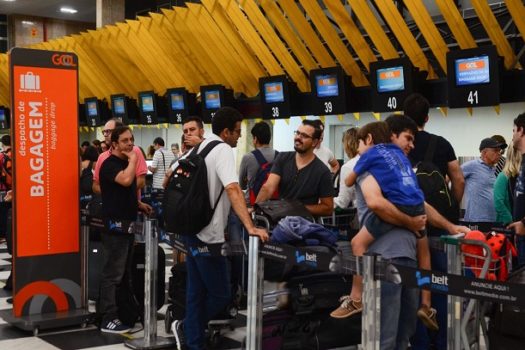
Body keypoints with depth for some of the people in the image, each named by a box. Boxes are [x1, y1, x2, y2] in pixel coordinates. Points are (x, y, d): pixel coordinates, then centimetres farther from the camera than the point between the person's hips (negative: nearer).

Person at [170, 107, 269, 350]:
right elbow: (233, 189, -28)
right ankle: (186, 328, 15)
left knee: (196, 292, 13)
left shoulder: (198, 148, 12)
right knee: (220, 295, 2)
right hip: (208, 235, -9)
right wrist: (250, 227, -34)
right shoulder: (223, 150, -14)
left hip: (191, 229, 9)